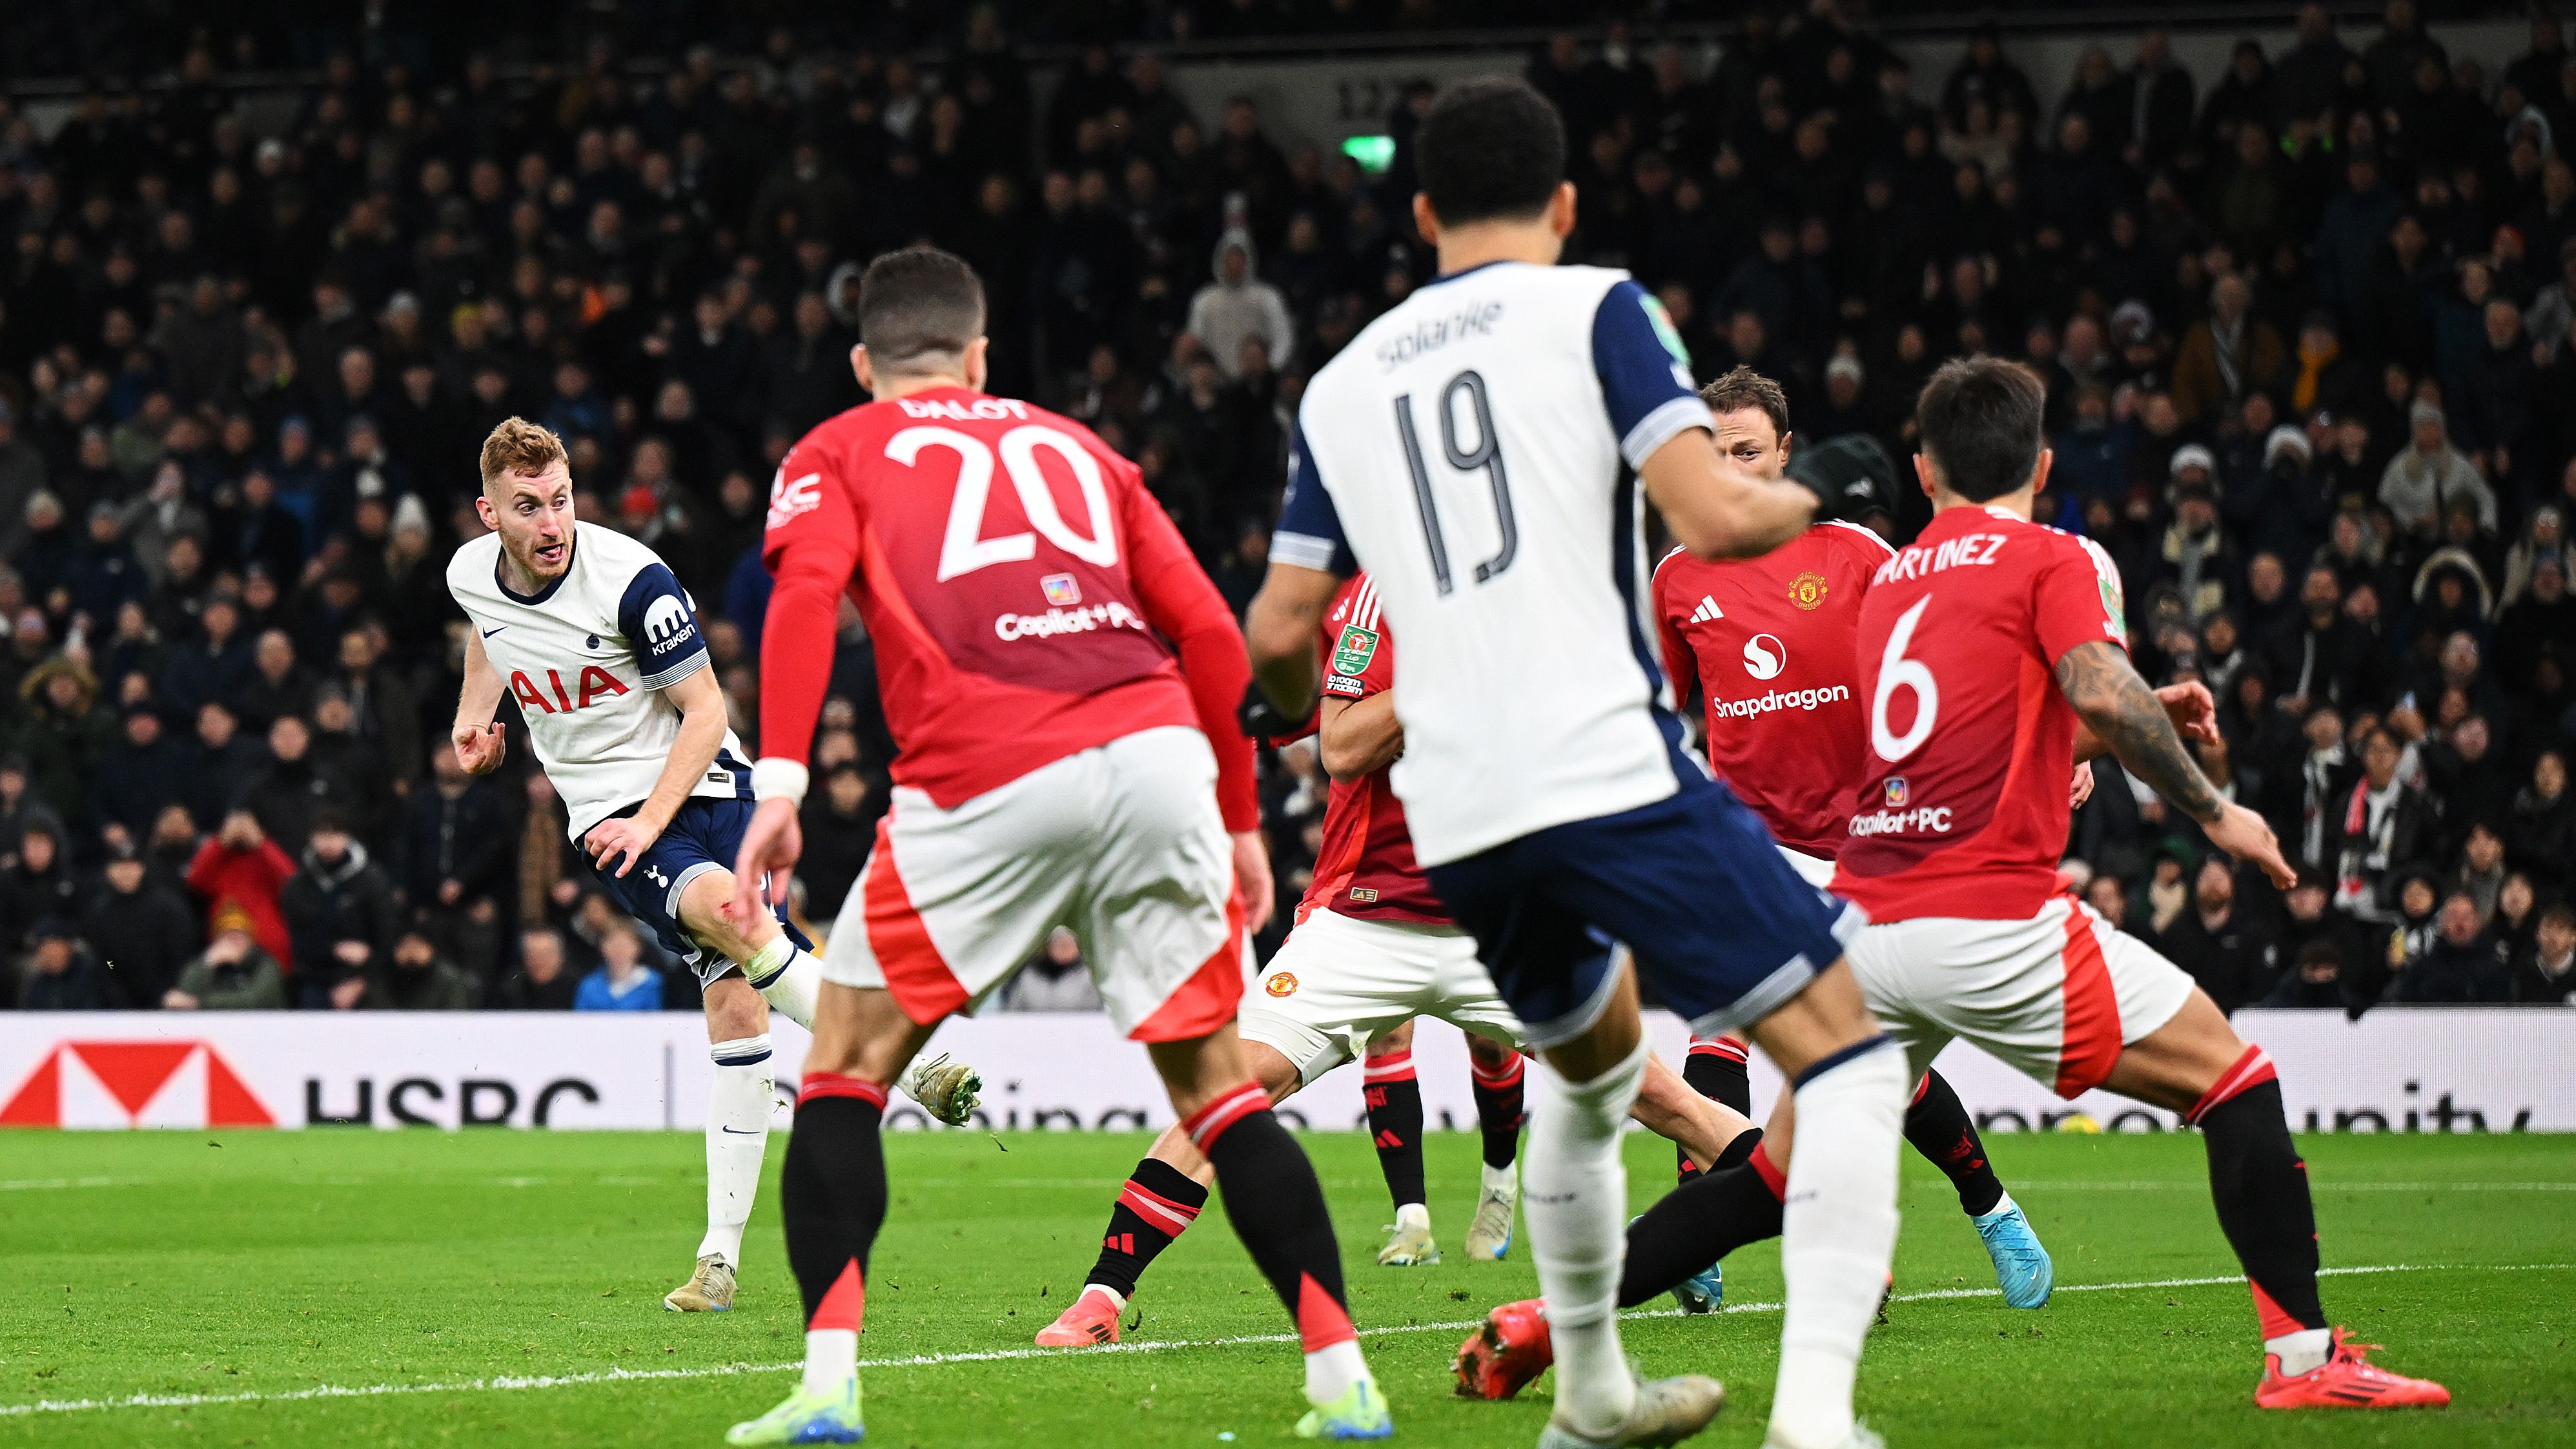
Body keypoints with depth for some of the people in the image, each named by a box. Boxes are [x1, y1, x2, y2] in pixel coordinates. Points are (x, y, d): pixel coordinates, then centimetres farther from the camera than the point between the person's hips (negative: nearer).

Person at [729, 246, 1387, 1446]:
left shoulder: (835, 455, 19)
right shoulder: (1075, 448, 28)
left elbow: (806, 593, -3)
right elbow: (1210, 634, 19)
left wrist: (779, 783, -11)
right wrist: (1240, 821, 26)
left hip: (983, 788, -3)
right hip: (1158, 755, 3)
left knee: (845, 1072, 12)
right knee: (1215, 1083, 14)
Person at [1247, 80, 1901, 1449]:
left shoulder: (1340, 386, 16)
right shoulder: (1594, 310, 2)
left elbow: (1281, 633, 15)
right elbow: (1710, 517, -9)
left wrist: (1315, 718, 37)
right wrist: (1809, 499, 12)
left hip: (1454, 819, 6)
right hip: (1610, 768, -6)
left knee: (1587, 1067, 31)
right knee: (1846, 1054, -2)